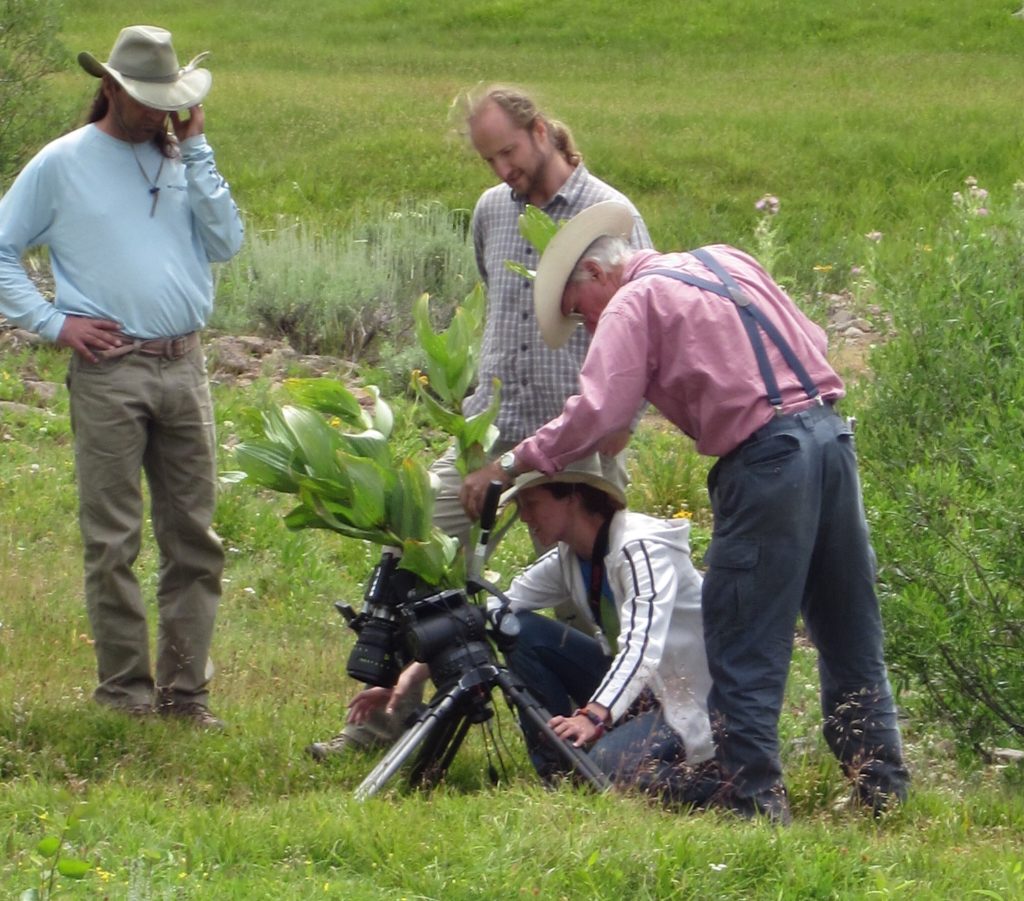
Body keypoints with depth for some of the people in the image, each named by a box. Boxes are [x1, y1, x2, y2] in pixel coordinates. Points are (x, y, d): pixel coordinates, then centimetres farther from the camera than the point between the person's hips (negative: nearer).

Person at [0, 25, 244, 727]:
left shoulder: (181, 160, 12)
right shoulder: (63, 164, 1)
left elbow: (227, 242, 1)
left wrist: (195, 151, -2)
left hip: (184, 367, 4)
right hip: (109, 371, -4)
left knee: (193, 537, 5)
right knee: (113, 542, -2)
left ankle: (186, 691, 11)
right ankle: (126, 693, 4)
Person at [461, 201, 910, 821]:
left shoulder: (633, 304, 0)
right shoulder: (725, 261, 22)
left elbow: (595, 415, -11)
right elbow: (812, 344, 23)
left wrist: (509, 466, -4)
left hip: (765, 456, -8)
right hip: (830, 430, 8)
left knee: (744, 645, 0)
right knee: (850, 630, 15)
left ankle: (756, 799, -1)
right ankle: (884, 786, 19)